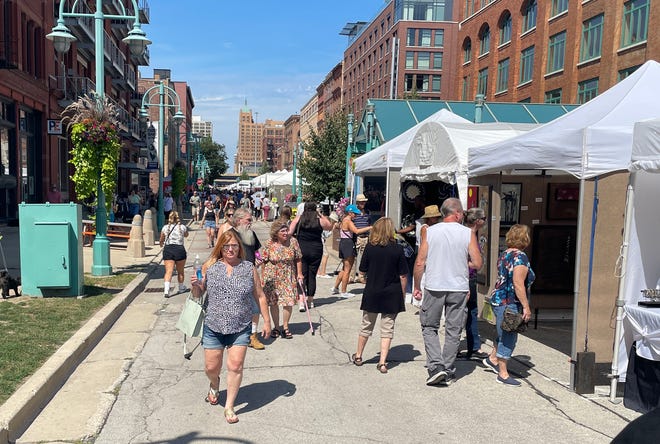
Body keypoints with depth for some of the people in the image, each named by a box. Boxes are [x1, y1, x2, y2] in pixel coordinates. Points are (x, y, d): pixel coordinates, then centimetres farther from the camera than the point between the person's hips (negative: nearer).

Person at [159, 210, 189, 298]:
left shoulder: (165, 227, 2)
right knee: (180, 271, 16)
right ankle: (181, 287, 33)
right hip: (179, 249, 0)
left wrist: (161, 244, 39)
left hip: (168, 249, 0)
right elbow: (186, 235, 22)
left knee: (168, 271, -5)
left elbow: (161, 240, 15)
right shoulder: (182, 227, 0)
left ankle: (166, 290, -21)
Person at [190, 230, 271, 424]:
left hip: (240, 328, 0)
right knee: (211, 367, 9)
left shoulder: (249, 269, 0)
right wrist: (195, 285, -16)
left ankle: (229, 407, 13)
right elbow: (198, 295, 6)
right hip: (213, 327, 1)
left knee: (235, 366, -5)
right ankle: (214, 384, 45)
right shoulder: (209, 267, -1)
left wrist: (266, 321, 5)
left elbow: (259, 297, 7)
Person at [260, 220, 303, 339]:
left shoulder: (293, 241, -5)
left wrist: (299, 274, 1)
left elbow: (298, 259, 3)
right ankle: (276, 328, 23)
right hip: (272, 277, 0)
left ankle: (285, 327, 15)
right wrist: (263, 277, -1)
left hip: (288, 277, 1)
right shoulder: (269, 244, -7)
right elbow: (264, 262, -1)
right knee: (273, 303, 6)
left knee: (289, 302, -4)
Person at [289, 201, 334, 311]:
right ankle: (310, 301, 21)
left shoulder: (298, 218, -1)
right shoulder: (319, 221, -2)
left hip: (301, 249, 0)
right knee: (312, 275, 11)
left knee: (301, 275, 0)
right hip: (316, 250, 1)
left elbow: (289, 232, -5)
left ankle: (301, 301, -16)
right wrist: (321, 215, 13)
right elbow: (330, 225, 17)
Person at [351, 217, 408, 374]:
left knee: (366, 326, 17)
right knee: (387, 329, 8)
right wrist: (402, 294, 4)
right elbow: (403, 275, -7)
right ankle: (382, 362, 5)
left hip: (372, 293, 2)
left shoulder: (370, 247, -7)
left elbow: (363, 270, 1)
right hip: (392, 295, -1)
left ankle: (358, 356, 32)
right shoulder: (397, 249, -10)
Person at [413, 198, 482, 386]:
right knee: (453, 331, 11)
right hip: (459, 288, 0)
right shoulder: (467, 233, -3)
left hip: (434, 287, 0)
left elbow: (420, 263, -3)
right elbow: (477, 264, -3)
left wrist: (416, 287, 7)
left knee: (429, 327, 12)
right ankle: (448, 372, 18)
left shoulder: (430, 231, -2)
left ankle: (436, 366, -1)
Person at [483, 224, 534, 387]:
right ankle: (503, 374, 8)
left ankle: (492, 359, 36)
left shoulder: (504, 254, 11)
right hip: (510, 303, -9)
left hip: (498, 299, 9)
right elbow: (518, 285, -23)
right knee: (508, 337, 0)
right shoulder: (520, 257, -17)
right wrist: (526, 306, -18)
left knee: (504, 334, 24)